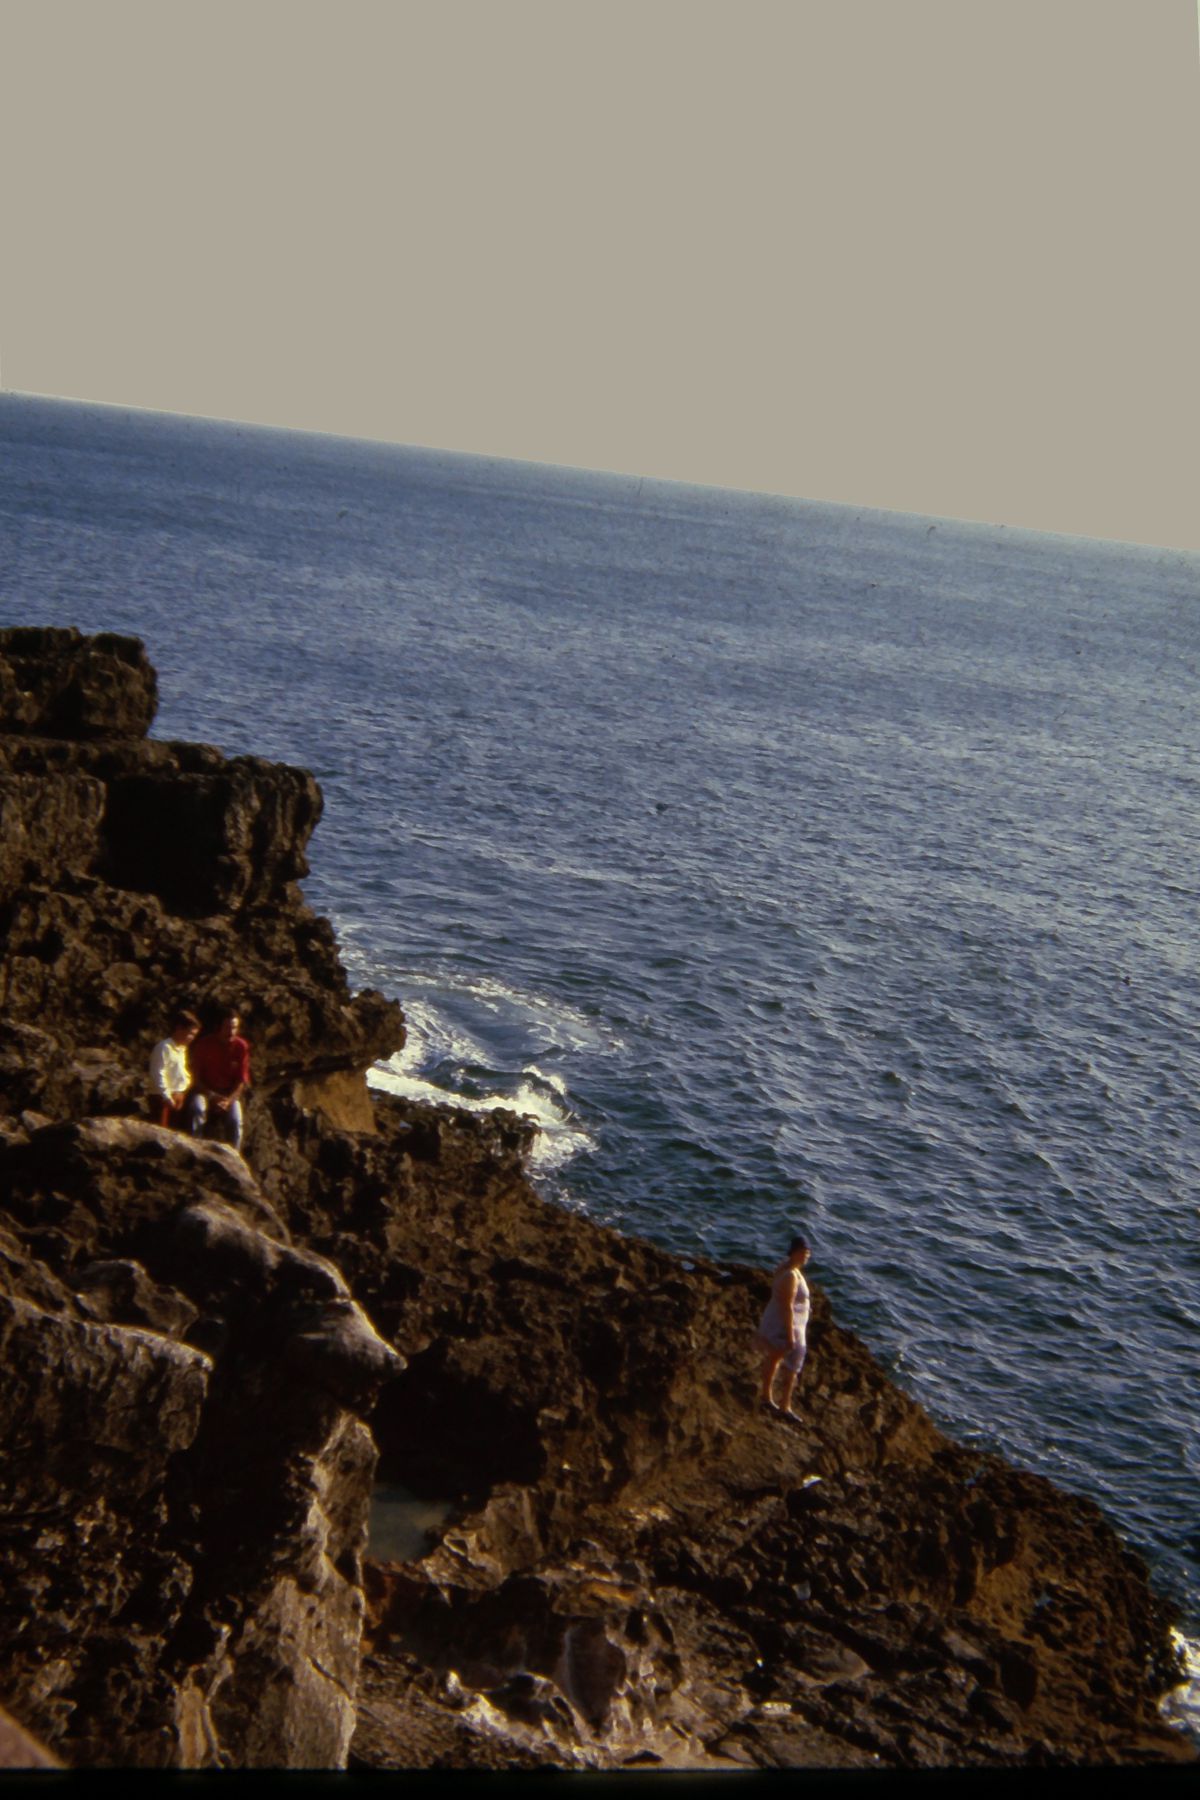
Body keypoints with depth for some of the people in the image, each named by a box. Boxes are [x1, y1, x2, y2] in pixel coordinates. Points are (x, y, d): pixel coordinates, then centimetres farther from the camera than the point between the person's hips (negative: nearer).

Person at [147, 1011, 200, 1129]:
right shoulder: (164, 1048, -15)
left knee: (177, 1130, 14)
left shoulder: (182, 1049, 15)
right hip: (164, 1098, -9)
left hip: (179, 1096, 9)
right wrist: (167, 1097, -21)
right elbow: (158, 1075, -19)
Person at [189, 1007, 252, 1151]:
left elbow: (242, 1081, -4)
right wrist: (213, 1097, -20)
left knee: (236, 1122, -25)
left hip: (229, 1094, 1)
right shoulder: (204, 1044, -10)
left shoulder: (241, 1047, -7)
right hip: (205, 1091, -1)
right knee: (198, 1109, -33)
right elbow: (196, 1078, -6)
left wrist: (228, 1101, -20)